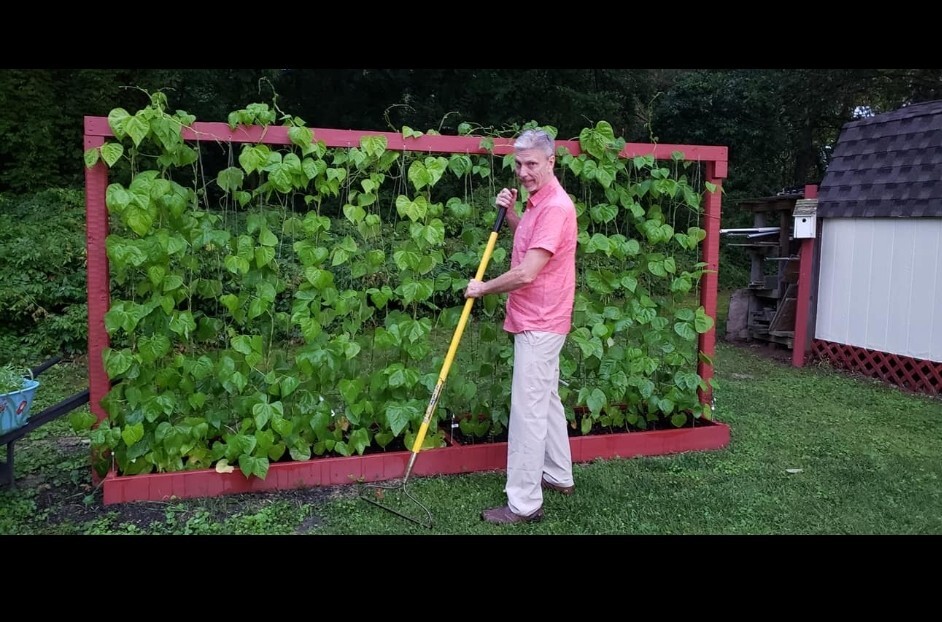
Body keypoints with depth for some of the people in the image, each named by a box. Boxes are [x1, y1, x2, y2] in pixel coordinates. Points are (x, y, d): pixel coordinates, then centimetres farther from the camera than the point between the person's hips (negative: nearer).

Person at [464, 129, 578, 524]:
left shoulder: (555, 207, -22)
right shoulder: (538, 201, 11)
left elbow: (526, 273, -27)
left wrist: (483, 288, -11)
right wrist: (509, 214, 8)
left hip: (539, 324, -11)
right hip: (538, 321, 11)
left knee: (528, 411, -6)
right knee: (546, 400, 20)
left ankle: (524, 503, 2)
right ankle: (558, 476, 34)